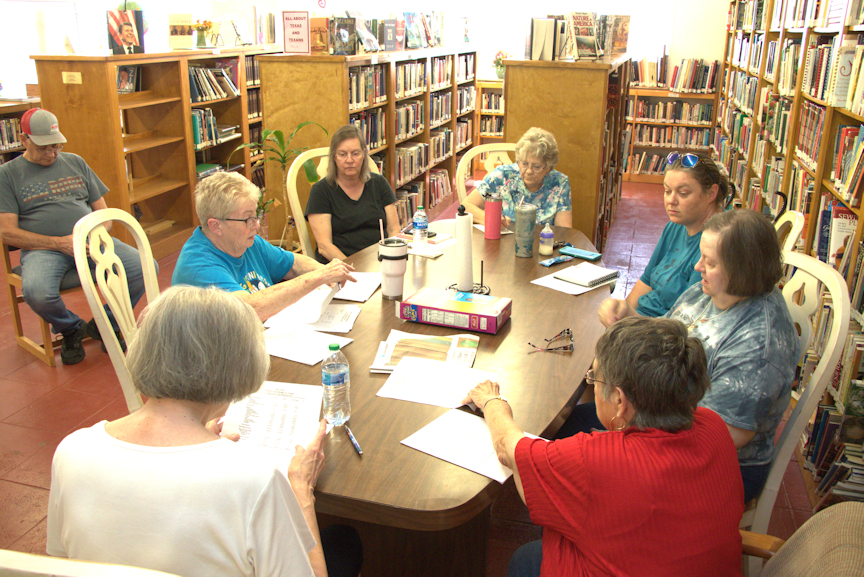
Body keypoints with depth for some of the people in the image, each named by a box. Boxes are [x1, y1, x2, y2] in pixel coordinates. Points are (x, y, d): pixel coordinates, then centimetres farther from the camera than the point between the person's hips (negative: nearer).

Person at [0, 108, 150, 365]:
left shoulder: (75, 162, 21)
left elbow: (103, 212, 21)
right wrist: (59, 243, -12)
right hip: (43, 248, -3)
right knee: (36, 292, -37)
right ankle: (71, 329, 0)